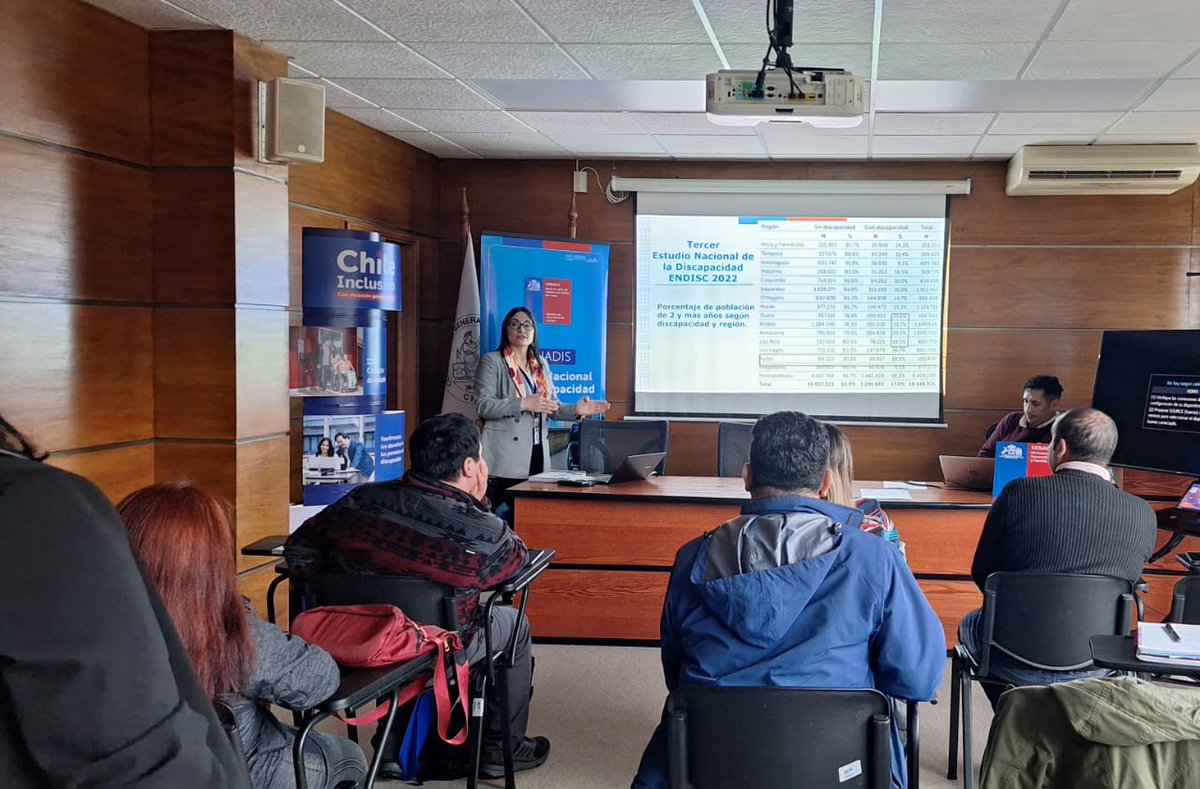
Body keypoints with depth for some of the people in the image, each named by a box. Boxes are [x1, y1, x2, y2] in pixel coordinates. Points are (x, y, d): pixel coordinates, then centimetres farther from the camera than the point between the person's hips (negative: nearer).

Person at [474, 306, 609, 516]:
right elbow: (483, 405, -11)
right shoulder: (491, 362, 1)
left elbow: (552, 407, 20)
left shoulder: (541, 365, 20)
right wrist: (524, 404, -20)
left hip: (537, 455, 6)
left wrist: (575, 410, -1)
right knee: (499, 514, -11)